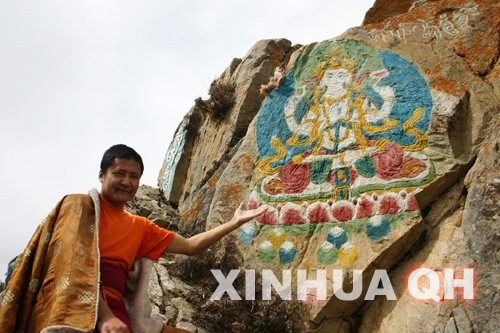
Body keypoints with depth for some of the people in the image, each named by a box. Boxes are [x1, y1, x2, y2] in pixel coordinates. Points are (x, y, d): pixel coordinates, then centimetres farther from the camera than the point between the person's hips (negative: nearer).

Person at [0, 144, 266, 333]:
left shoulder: (140, 227, 23)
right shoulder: (79, 205, 5)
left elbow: (190, 245, 26)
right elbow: (72, 264, -8)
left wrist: (234, 223, 21)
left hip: (113, 309, 6)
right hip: (76, 308, -5)